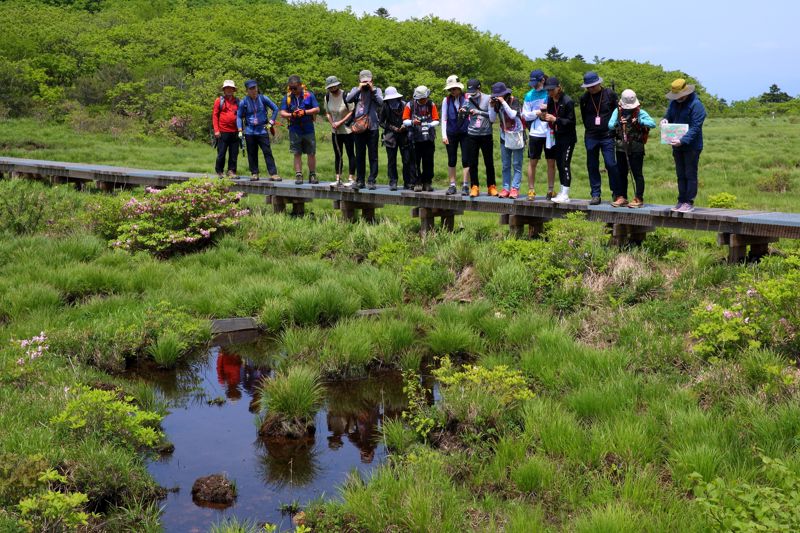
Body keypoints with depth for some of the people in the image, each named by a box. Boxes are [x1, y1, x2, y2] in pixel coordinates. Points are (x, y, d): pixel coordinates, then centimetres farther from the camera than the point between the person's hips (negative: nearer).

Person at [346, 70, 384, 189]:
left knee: (373, 156, -1)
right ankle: (360, 181, 13)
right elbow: (348, 99, -8)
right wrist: (359, 89, -11)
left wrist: (373, 90, -11)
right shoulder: (355, 90, 10)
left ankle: (372, 180, 2)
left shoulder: (377, 90, 7)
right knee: (359, 156, 7)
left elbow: (381, 102, -9)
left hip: (372, 127, -2)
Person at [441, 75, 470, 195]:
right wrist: (444, 135, -1)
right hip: (451, 133, 2)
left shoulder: (466, 98, -2)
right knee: (451, 160, 7)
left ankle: (465, 185, 2)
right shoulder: (446, 100, 4)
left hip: (465, 132, -2)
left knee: (466, 160, -3)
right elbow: (444, 118, 5)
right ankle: (452, 185, 13)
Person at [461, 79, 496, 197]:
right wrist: (462, 112, -19)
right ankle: (474, 187, 10)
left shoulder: (487, 99, -4)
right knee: (472, 163, 3)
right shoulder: (468, 99, 5)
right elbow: (464, 113, 3)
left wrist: (479, 112, -24)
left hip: (486, 135, -2)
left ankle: (491, 186, 15)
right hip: (472, 134, 2)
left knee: (489, 162, 5)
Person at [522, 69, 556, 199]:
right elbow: (525, 115, 4)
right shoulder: (529, 95, 6)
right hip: (535, 133, 1)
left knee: (551, 162, 5)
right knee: (532, 162, 3)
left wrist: (549, 108, -16)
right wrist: (537, 113, -9)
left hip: (550, 133, -1)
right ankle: (531, 190, 11)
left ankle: (550, 190, 14)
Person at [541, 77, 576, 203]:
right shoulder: (550, 101, 8)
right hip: (557, 137, 7)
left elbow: (571, 121, -14)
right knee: (559, 164, 10)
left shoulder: (567, 101, -13)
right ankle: (562, 192, 17)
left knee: (565, 165, -9)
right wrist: (545, 117, -5)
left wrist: (555, 119, -22)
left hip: (568, 138, -7)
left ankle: (565, 195, -7)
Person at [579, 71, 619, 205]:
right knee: (592, 166, 4)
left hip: (607, 136, -3)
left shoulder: (610, 94, -1)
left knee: (611, 164, -7)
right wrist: (590, 128, 9)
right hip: (591, 137, 3)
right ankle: (595, 195, 12)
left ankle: (616, 193, 6)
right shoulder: (584, 98, 5)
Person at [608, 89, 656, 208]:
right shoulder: (618, 111, 5)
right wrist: (618, 123, -23)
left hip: (636, 148, -4)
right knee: (621, 173, 11)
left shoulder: (640, 112, -5)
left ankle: (638, 199, 3)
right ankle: (622, 197, 20)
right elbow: (610, 125, -3)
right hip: (621, 147, 5)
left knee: (637, 173, -1)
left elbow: (652, 124, -15)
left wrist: (640, 121, -27)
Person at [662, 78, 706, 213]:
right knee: (680, 175, 12)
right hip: (677, 146, 7)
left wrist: (682, 140, -31)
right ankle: (681, 201, 19)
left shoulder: (696, 105, -15)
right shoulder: (674, 103, 8)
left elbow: (695, 128, -21)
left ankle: (689, 202, 1)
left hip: (692, 146, -7)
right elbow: (669, 116, 22)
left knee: (690, 175, -2)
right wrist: (665, 120, -4)